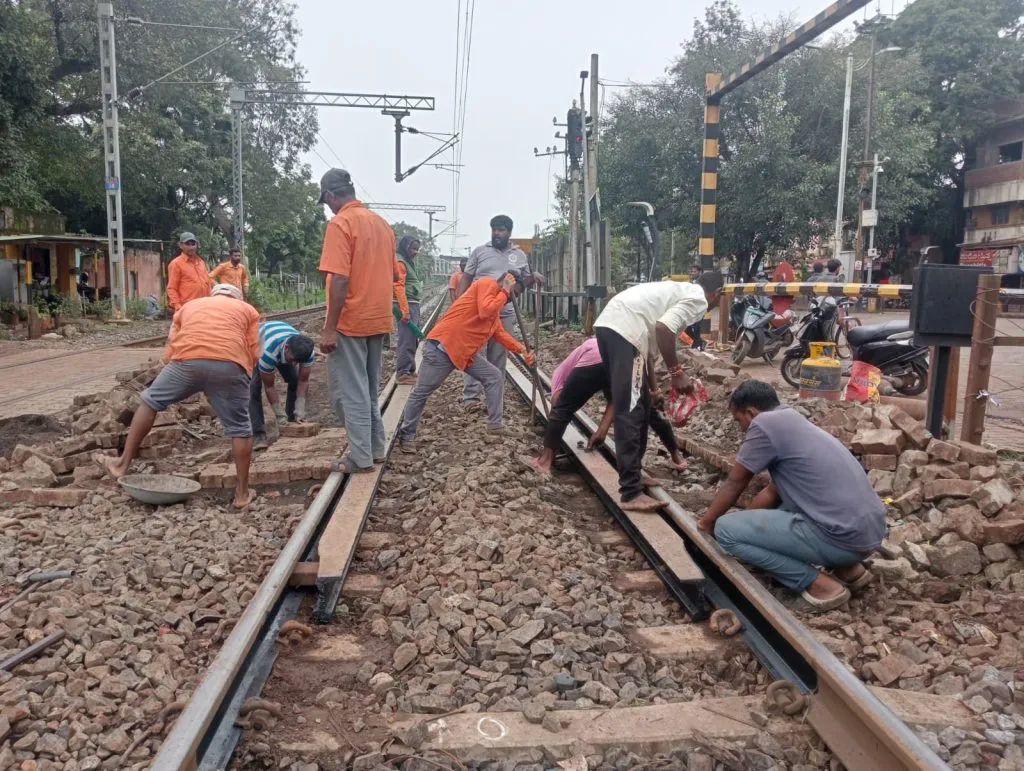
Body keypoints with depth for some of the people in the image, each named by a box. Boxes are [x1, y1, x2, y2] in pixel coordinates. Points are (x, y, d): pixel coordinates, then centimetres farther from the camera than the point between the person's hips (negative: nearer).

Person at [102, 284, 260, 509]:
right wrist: (242, 377, 32)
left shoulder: (189, 305, 36)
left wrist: (182, 387, 39)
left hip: (187, 360, 1)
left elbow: (170, 351, 28)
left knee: (150, 401, 24)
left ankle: (123, 463, 29)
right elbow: (253, 353, 17)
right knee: (240, 429, 11)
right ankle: (242, 493, 17)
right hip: (230, 363, -1)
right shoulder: (248, 310, 30)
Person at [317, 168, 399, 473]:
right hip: (378, 319, 8)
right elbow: (394, 274, 16)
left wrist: (328, 329, -19)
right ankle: (375, 448, 24)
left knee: (349, 391, 0)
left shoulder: (340, 223, -14)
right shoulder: (382, 223, 11)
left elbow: (340, 280, -21)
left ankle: (361, 458, 4)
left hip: (349, 322, -8)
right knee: (369, 388, 18)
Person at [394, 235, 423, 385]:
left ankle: (410, 370, 23)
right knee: (407, 340, -9)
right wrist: (405, 310, -24)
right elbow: (398, 287, -19)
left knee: (413, 339, 14)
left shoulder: (410, 262, 20)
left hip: (414, 304, 10)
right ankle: (402, 373, -5)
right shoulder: (400, 262, -10)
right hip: (407, 305, -10)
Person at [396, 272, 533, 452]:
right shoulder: (487, 283, -7)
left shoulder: (497, 302, 21)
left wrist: (522, 350, 14)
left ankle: (495, 428, 12)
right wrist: (504, 292, -9)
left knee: (495, 376, 6)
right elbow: (486, 312, -22)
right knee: (422, 392, 2)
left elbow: (501, 334, 22)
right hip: (442, 346, -10)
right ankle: (406, 435, 15)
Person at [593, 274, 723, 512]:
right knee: (630, 412, -9)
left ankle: (633, 473, 29)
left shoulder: (679, 290, 30)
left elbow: (651, 331, 35)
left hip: (609, 324, 10)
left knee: (640, 405, 19)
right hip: (624, 330, -10)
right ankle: (631, 493, -7)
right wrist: (677, 372, -7)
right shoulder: (698, 300, 1)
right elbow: (664, 329, -16)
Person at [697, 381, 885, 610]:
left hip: (844, 536, -9)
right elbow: (773, 492, 27)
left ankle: (817, 583, -2)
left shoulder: (765, 423, -8)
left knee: (725, 529, -4)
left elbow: (734, 485, 3)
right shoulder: (793, 422, 19)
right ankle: (848, 568, 19)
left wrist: (704, 525, 17)